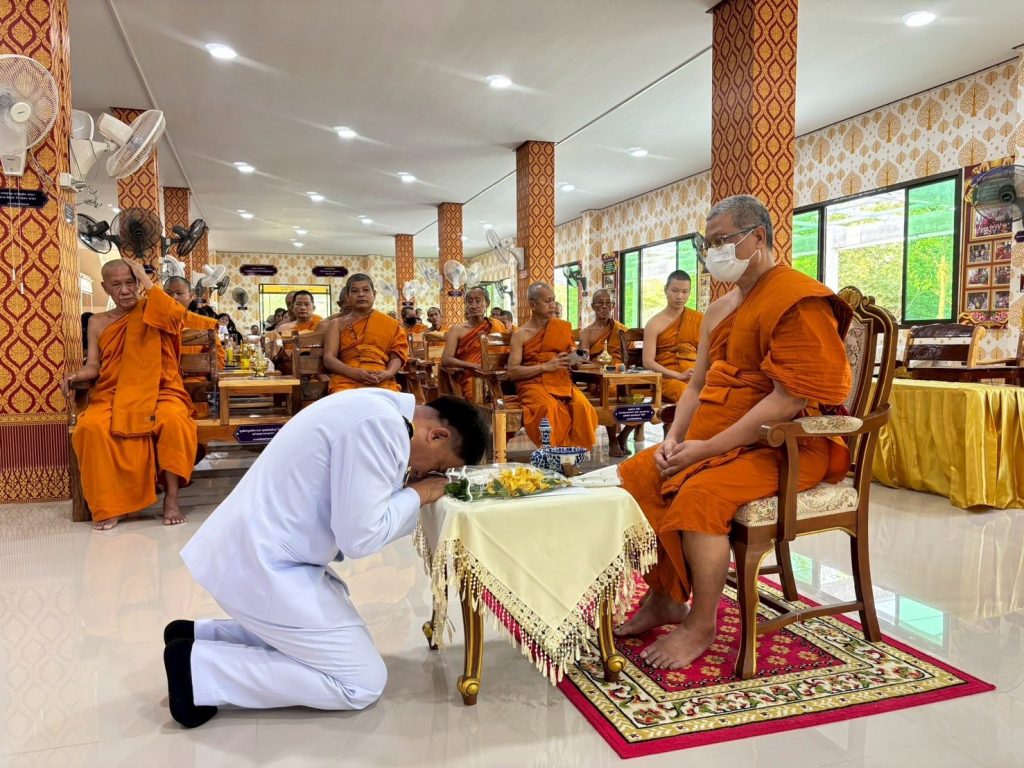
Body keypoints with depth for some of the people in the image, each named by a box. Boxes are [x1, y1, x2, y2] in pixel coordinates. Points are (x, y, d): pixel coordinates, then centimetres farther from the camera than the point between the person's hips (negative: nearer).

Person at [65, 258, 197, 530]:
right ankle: (108, 504, -20)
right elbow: (93, 366, 12)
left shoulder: (151, 313, 9)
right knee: (92, 426, -31)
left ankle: (171, 497, -25)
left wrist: (145, 279, -6)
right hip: (112, 394, 2)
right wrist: (77, 375, -13)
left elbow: (175, 314, -16)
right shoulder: (98, 322, 16)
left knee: (173, 420, -36)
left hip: (157, 392, -2)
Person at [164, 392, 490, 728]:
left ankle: (199, 635, 19)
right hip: (264, 565, -10)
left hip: (249, 551, 10)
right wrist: (416, 495, -8)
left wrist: (406, 491, 3)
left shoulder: (377, 410, 9)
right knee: (363, 682, -1)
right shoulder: (381, 424, -23)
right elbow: (359, 536, -21)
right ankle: (199, 667, -1)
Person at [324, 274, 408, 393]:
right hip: (347, 380, 0)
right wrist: (354, 372, -13)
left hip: (381, 381, 0)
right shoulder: (337, 324, 17)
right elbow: (328, 358, 6)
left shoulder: (389, 323, 18)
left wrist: (388, 373, -13)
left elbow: (396, 356, 11)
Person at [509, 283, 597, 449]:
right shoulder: (520, 335, 3)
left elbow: (573, 357, 18)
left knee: (582, 406, -29)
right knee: (549, 407, -36)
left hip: (562, 381, 3)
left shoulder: (563, 327, 12)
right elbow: (512, 372, -5)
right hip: (534, 383, -3)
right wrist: (545, 366, -14)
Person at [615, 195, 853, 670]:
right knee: (635, 475, -3)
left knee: (700, 494, -31)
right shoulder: (719, 310, 15)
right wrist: (674, 439, -2)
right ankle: (664, 598, 6)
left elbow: (788, 401, -23)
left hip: (786, 447, -9)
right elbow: (698, 385, 16)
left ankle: (701, 624, -10)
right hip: (712, 442, 9)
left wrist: (709, 447, -23)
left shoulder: (797, 300, -14)